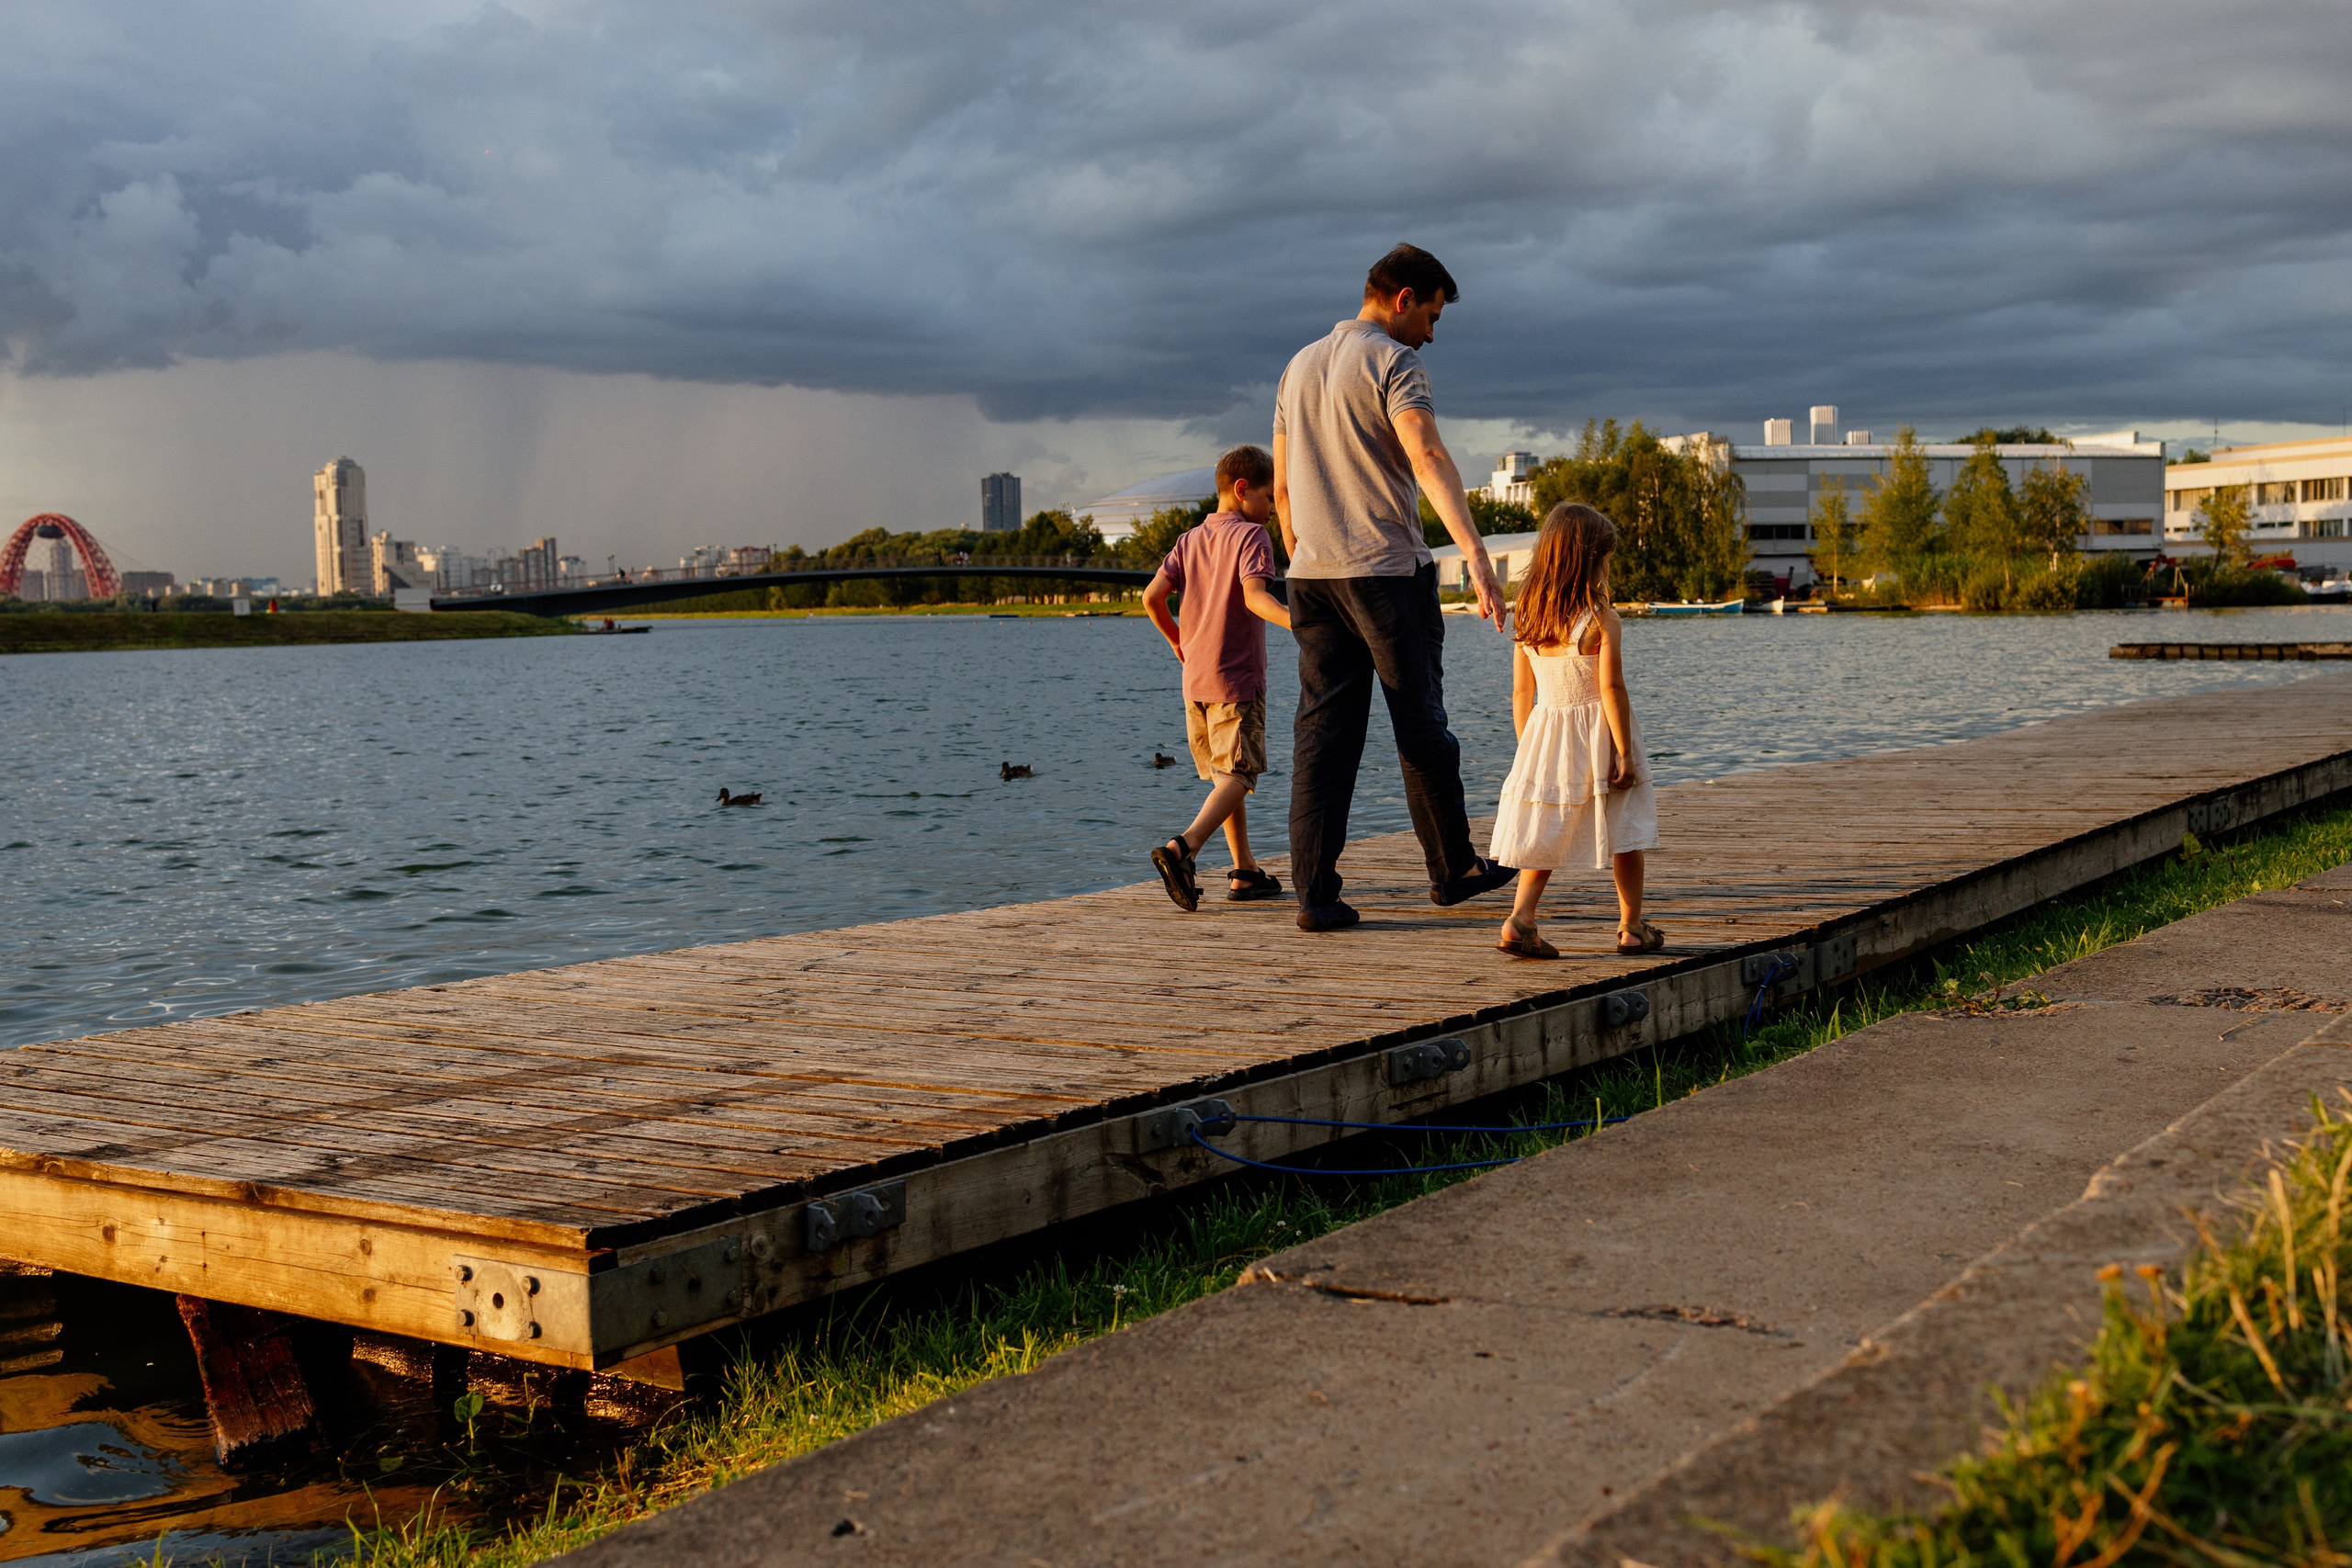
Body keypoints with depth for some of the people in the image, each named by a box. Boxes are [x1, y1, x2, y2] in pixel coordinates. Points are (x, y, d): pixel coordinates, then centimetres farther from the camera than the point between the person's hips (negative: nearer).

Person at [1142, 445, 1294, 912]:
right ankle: (1183, 847, -31)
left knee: (1224, 775, 15)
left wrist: (1177, 641, 20)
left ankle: (1246, 873, 18)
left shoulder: (1189, 540, 13)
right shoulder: (1251, 536, -6)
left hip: (1195, 679, 7)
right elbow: (1254, 596, -23)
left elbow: (1152, 597, 5)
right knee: (1237, 774, -9)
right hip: (1237, 678, -7)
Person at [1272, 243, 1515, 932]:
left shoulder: (1299, 367, 16)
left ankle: (1315, 891, -4)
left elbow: (1282, 486, 20)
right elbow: (1427, 459, -24)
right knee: (1421, 727, 7)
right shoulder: (1394, 362, -8)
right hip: (1387, 571, -6)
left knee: (1324, 731, 3)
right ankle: (1453, 869, 21)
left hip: (1314, 574, 6)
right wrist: (1475, 553, -34)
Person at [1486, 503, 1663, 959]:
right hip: (1597, 734, -4)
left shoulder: (1527, 619, 0)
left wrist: (1527, 749, 13)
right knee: (1624, 833, 10)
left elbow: (1521, 692, 4)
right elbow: (1611, 689, -17)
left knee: (1546, 832, 10)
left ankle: (1520, 918, -6)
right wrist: (1625, 752, -12)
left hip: (1545, 734, 4)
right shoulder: (1603, 621, -14)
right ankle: (1632, 926, 17)